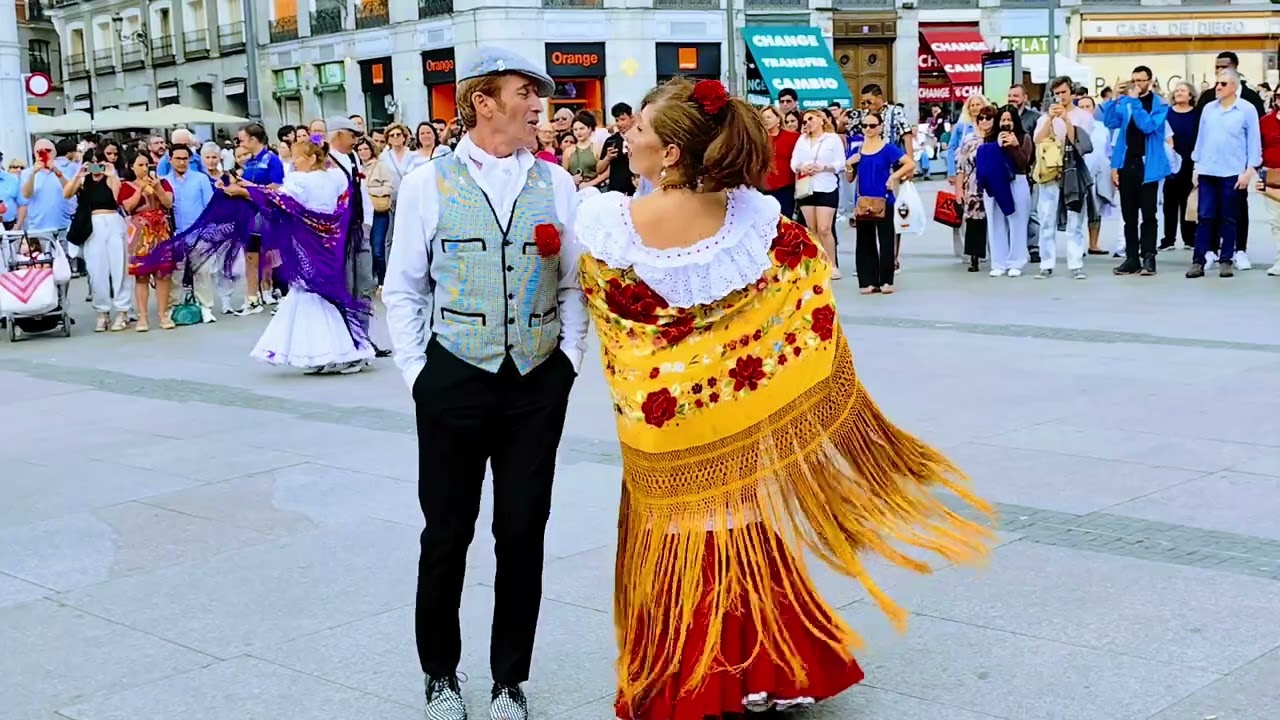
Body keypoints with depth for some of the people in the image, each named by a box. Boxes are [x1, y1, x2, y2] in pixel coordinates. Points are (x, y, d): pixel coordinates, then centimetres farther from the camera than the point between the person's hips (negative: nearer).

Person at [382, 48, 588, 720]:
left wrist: (569, 358, 1)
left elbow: (573, 284, 9)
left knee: (524, 533, 8)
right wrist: (416, 371, -3)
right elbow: (403, 290, 3)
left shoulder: (556, 184, 5)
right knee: (447, 533, 7)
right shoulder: (427, 184, -1)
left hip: (539, 385, 2)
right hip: (454, 380, -2)